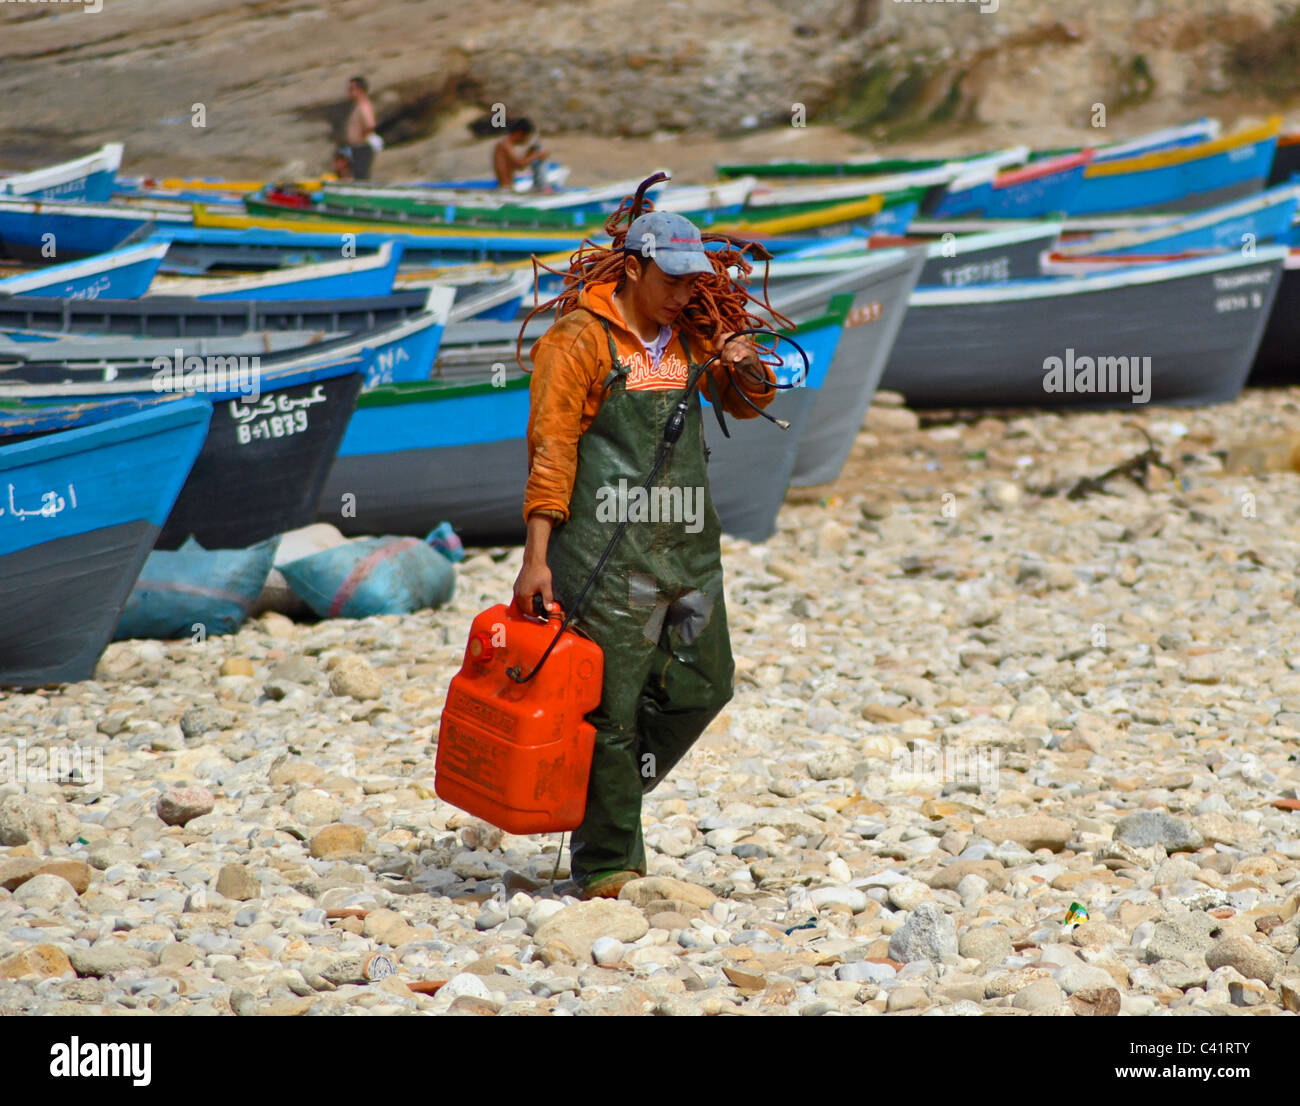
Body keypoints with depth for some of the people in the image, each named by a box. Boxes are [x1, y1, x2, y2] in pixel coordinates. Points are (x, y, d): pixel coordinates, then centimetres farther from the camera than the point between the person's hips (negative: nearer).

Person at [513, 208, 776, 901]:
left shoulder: (689, 336, 12)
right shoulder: (580, 339, -6)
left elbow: (747, 402, 26)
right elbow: (551, 449, -10)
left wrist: (747, 365, 1)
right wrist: (537, 556, -15)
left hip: (689, 545, 7)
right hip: (610, 553, -7)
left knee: (702, 683, 11)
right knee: (610, 707, -4)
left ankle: (612, 790, 31)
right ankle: (604, 864, 5)